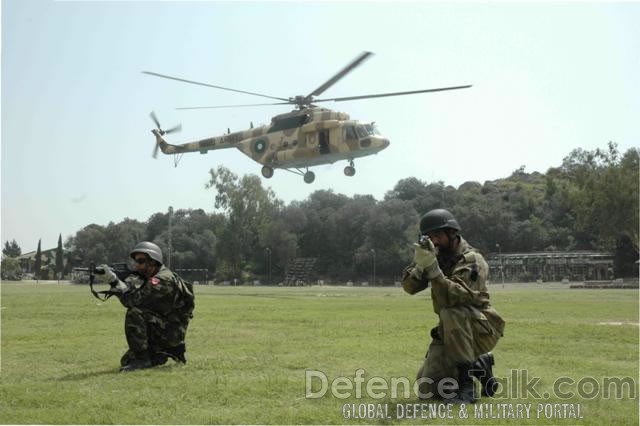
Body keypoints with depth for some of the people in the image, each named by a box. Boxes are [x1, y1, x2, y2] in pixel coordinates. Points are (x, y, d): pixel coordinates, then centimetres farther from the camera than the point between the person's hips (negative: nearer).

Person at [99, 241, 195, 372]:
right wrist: (124, 283, -5)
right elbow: (135, 299, 10)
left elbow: (135, 300, -25)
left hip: (171, 331, -10)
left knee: (134, 313, -27)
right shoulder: (152, 278, 13)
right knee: (126, 361, 11)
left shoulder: (163, 280, -19)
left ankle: (142, 359, -19)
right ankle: (169, 352, 16)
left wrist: (114, 281, -22)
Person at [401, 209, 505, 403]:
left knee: (451, 313, -38)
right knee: (427, 389, -4)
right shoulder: (436, 255, 2)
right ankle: (478, 366, 19)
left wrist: (433, 268, -40)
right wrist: (419, 265, -26)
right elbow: (409, 286, -7)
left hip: (480, 330, -6)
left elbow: (454, 298, -32)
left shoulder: (472, 260, -18)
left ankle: (467, 382, -25)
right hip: (452, 331, 6)